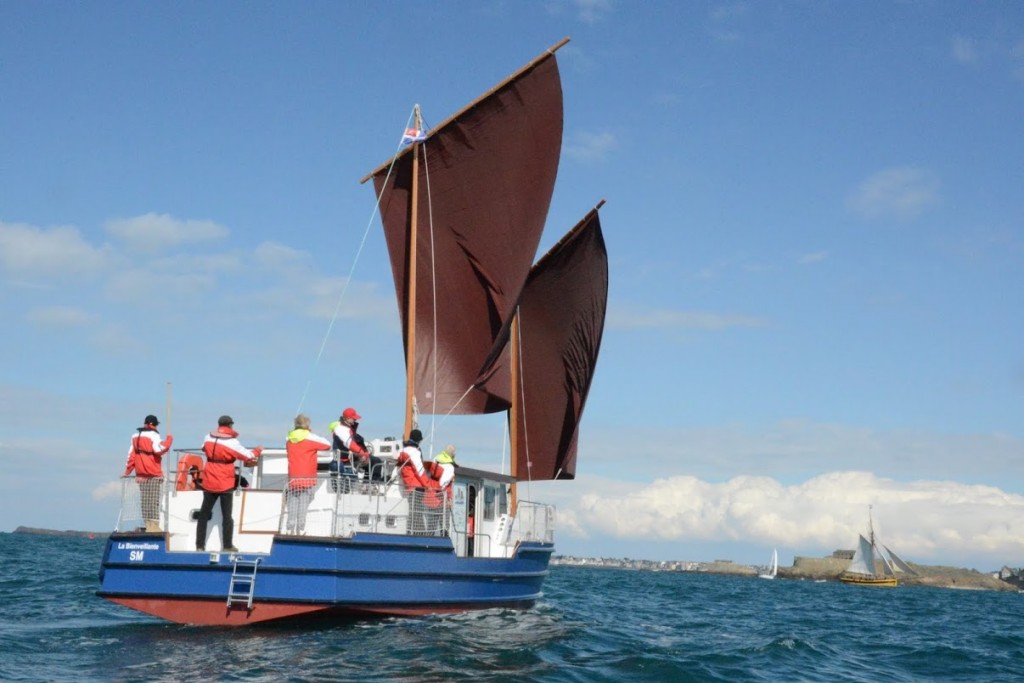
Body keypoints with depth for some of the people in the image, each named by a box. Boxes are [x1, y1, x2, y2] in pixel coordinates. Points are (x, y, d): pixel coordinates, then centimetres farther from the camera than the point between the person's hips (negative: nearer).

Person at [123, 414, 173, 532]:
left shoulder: (135, 436, 15)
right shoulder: (153, 435, -7)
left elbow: (132, 454, 15)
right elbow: (158, 449, -21)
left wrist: (127, 471, 19)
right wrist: (169, 440, -11)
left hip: (141, 474, 6)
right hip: (154, 474, -6)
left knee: (145, 500, 7)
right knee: (154, 501, -6)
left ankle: (148, 525, 6)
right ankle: (154, 525, -10)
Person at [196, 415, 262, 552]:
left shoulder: (208, 438, 0)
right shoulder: (232, 442, -15)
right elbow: (249, 456, -9)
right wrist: (258, 450, 10)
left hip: (209, 483, 4)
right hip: (225, 484, -4)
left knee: (204, 514, 12)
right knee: (227, 515, 6)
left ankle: (200, 545, 13)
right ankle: (227, 546, 8)